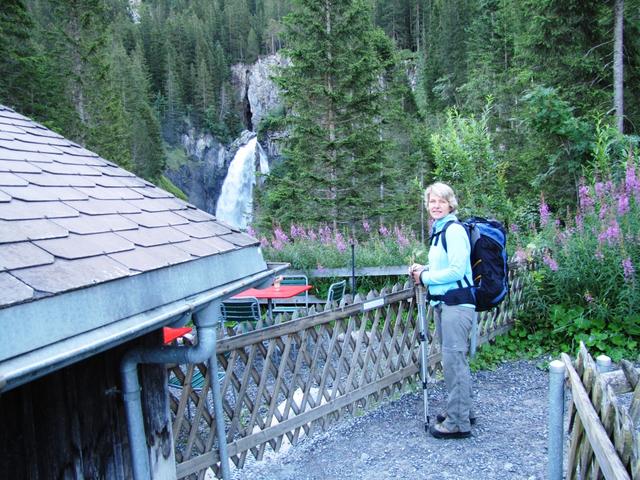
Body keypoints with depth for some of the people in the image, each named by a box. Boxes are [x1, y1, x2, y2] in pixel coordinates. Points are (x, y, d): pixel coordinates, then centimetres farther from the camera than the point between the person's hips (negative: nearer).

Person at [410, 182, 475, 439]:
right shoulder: (438, 230, 16)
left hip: (456, 304, -10)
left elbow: (456, 270, -20)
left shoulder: (454, 230, -13)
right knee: (451, 360, 17)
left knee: (454, 360, -5)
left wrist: (425, 277, -11)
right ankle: (460, 410, 31)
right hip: (442, 303, 10)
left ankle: (458, 423, 5)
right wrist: (424, 269, 10)